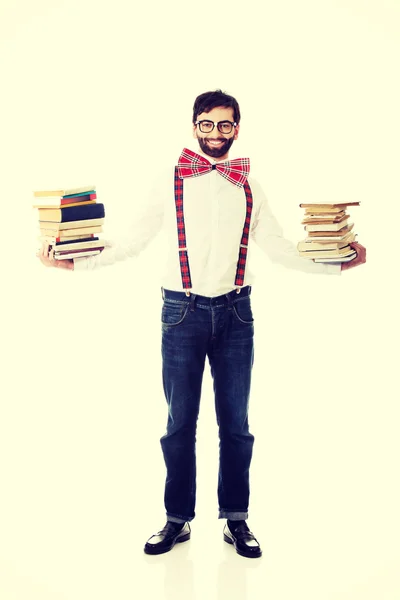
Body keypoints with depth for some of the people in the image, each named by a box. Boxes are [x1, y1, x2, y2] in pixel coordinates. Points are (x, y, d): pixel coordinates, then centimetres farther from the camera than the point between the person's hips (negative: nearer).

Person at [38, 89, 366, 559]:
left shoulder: (249, 188, 8)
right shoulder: (171, 183, 2)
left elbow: (279, 249, 10)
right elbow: (132, 242, 2)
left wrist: (339, 263, 4)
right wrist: (73, 261, -6)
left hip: (235, 312, 2)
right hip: (183, 311, -1)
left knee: (235, 422, 6)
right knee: (180, 421, 4)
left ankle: (236, 520, 18)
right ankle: (178, 520, 17)